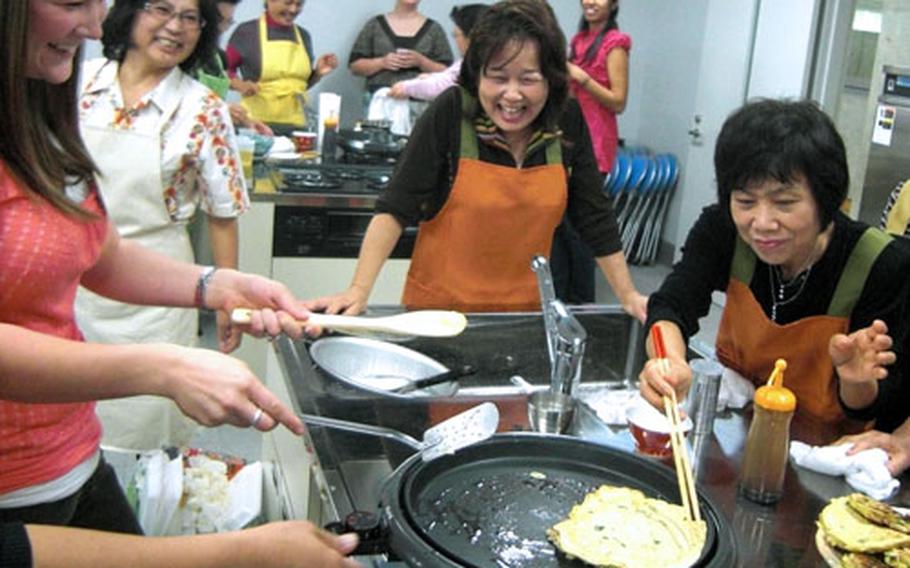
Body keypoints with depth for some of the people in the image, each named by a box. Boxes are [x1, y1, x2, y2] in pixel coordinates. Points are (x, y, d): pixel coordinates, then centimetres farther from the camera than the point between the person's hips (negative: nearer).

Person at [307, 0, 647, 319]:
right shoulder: (450, 113, -16)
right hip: (439, 309, -3)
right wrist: (358, 291, -26)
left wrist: (628, 296, 2)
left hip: (524, 312, 3)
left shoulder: (568, 122, -7)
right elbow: (396, 208, -17)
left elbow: (594, 216, 2)